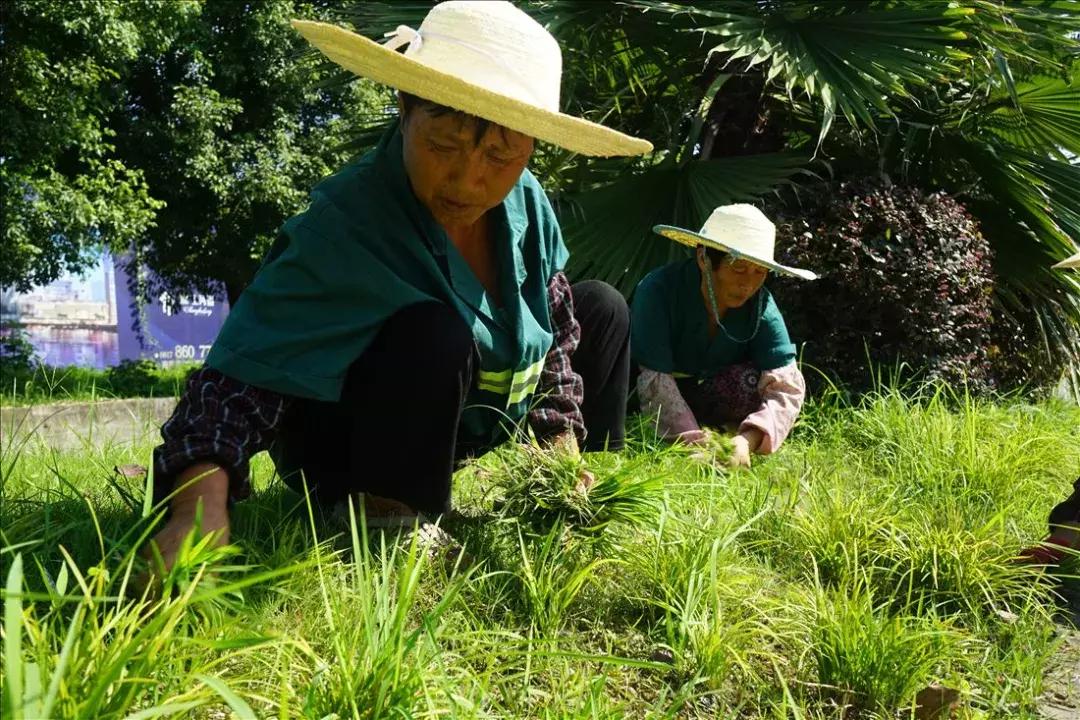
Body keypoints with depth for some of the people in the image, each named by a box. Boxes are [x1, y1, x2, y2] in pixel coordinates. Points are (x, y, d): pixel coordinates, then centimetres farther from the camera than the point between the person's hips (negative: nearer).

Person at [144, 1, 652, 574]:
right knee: (434, 333, -36)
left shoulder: (525, 202, -13)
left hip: (461, 425, 7)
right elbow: (241, 374, -37)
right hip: (345, 448, -7)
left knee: (601, 308, 8)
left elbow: (554, 327, 2)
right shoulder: (338, 231, -32)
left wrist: (562, 444, -5)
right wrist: (202, 502, -55)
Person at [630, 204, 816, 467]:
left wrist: (745, 441, -48)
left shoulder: (761, 307, -20)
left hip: (707, 393, 2)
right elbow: (653, 380, -35)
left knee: (752, 380, -27)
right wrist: (696, 444, -47)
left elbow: (787, 388, -30)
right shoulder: (659, 290, -30)